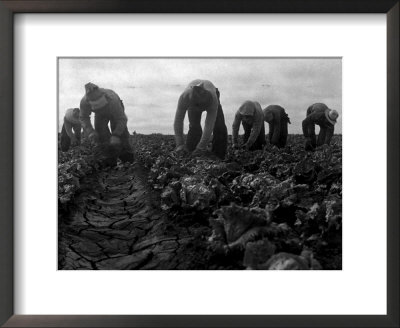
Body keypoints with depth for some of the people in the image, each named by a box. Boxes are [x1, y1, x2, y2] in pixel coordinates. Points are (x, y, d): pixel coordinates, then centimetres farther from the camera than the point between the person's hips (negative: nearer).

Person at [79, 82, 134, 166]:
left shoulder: (112, 100, -47)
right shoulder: (84, 102, -37)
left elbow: (122, 119, -40)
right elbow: (83, 118, -19)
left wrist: (116, 136, -51)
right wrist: (90, 132, -36)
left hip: (116, 111, -2)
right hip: (100, 113, 3)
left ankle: (128, 160, -1)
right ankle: (110, 160, -13)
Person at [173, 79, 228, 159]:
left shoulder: (213, 99, -46)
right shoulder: (184, 97, -43)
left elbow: (209, 125, -46)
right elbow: (178, 120, -40)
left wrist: (201, 147, -51)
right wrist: (180, 144, -47)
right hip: (192, 102, 1)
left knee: (220, 127, -16)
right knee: (194, 126, -20)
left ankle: (219, 157, -4)